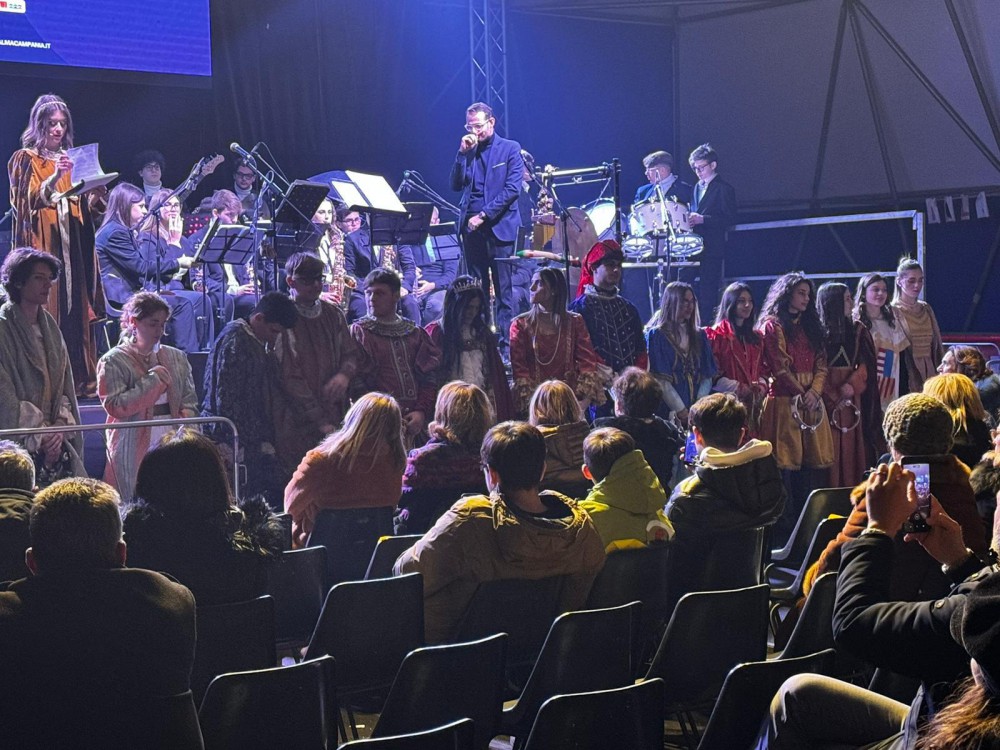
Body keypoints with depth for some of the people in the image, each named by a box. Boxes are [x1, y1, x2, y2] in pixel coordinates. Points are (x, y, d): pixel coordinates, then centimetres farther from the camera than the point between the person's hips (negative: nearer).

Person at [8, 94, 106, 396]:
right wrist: (55, 178, -26)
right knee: (47, 311, -10)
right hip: (42, 245, -5)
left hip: (74, 246, 5)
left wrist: (96, 194, -6)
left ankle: (81, 379, 2)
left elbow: (87, 209, 17)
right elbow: (29, 201, -11)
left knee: (77, 310, 0)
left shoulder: (73, 158, 18)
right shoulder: (25, 158, 3)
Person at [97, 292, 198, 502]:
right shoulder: (113, 361, 1)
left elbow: (190, 401, 15)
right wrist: (152, 381, -9)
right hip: (134, 451, -4)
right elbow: (114, 406, -10)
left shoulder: (176, 358, 16)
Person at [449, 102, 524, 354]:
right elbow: (456, 185, 6)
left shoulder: (510, 149, 1)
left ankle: (505, 344, -4)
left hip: (500, 226, -4)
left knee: (503, 289, -4)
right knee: (477, 289, 5)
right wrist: (463, 153, -4)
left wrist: (484, 215, -13)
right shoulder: (467, 151, 14)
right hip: (471, 227, 4)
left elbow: (512, 189, -8)